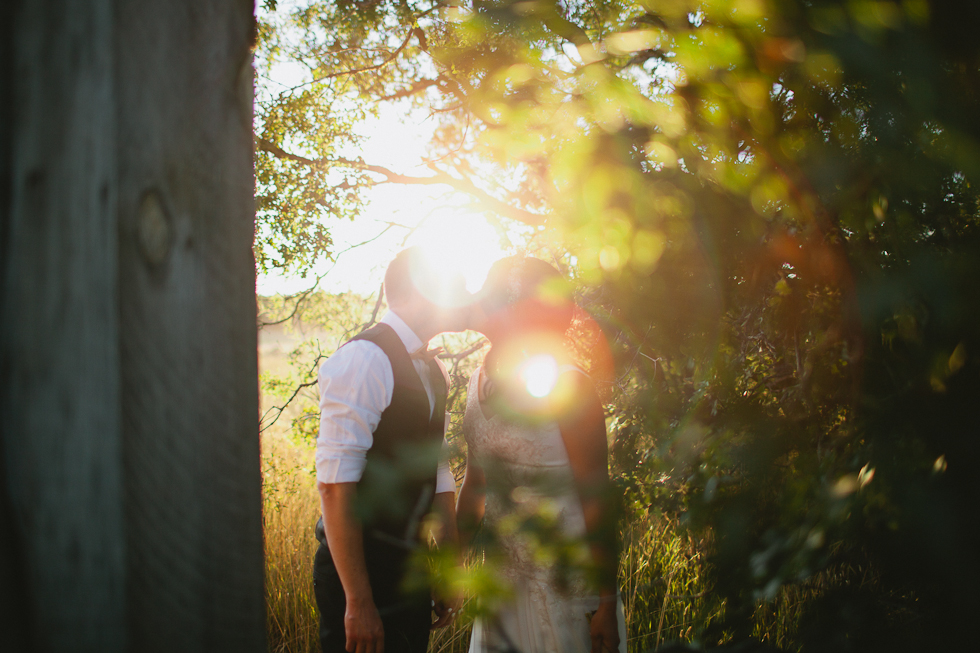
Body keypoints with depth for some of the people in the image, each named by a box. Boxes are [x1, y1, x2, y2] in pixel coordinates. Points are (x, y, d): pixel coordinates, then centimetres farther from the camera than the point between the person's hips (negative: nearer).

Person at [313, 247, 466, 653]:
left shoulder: (432, 372, 12)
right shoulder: (364, 360, -18)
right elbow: (335, 485, -22)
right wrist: (359, 602, -23)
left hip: (410, 571, 8)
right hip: (360, 571, -8)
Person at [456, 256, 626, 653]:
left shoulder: (564, 385, -16)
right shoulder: (481, 382, 6)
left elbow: (597, 499, -16)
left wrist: (606, 605, -16)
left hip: (564, 586, -6)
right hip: (501, 583, 7)